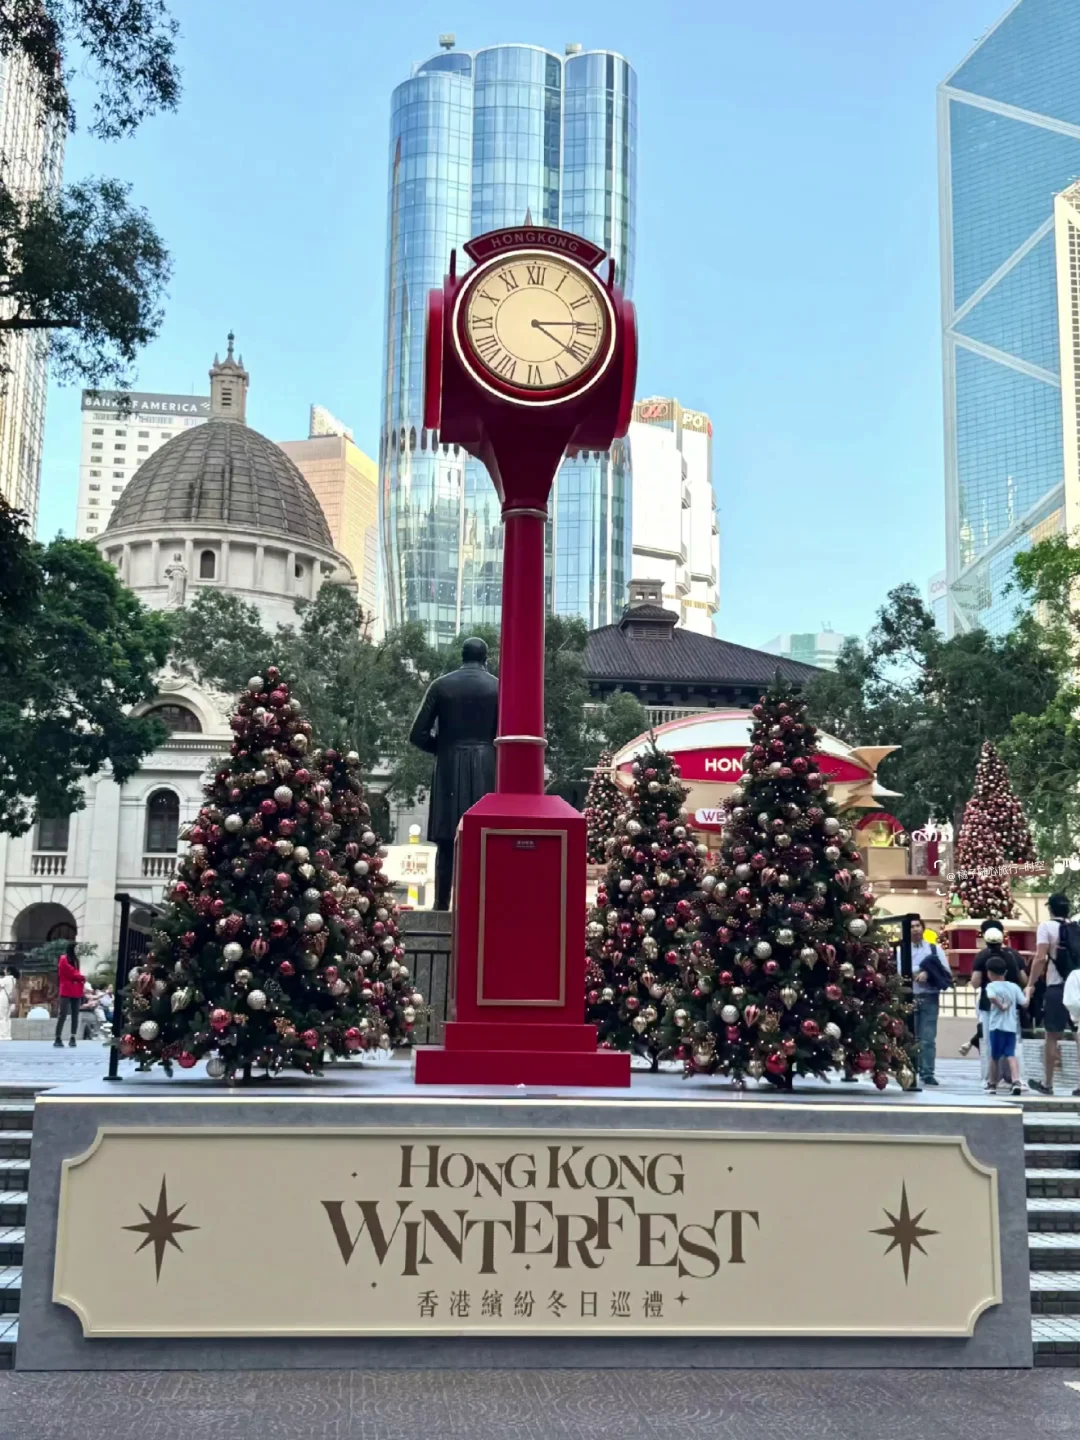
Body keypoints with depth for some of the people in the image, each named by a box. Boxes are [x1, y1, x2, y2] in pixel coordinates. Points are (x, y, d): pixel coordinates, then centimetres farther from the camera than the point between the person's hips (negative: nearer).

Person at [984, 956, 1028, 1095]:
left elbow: (991, 997, -27)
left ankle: (992, 1084, 21)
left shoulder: (991, 986, -4)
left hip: (997, 1026, -3)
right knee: (1010, 1054, 0)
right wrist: (1027, 992, 23)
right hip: (1012, 1026, 3)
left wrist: (1001, 1006, -12)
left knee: (995, 1056, 10)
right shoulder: (1014, 987, 9)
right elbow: (1025, 1004, 6)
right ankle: (1016, 1081, -21)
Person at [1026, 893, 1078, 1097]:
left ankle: (1047, 1083, 15)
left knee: (1052, 1036, 7)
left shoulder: (1046, 926, -5)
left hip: (1057, 987, -4)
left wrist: (1031, 985, -6)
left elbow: (1040, 958, -13)